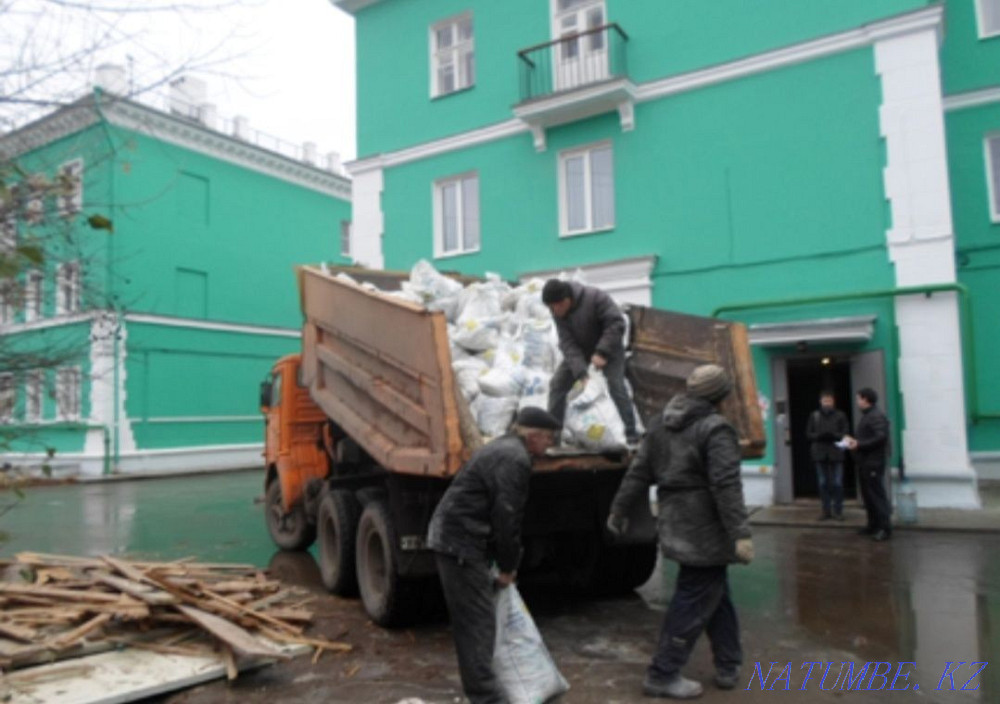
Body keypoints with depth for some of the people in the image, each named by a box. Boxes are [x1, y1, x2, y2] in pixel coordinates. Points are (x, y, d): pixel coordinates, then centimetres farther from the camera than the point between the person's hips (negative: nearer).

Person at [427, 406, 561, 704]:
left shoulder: (502, 449, 18)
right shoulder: (514, 459, -15)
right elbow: (506, 517, -17)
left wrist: (504, 563, 20)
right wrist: (508, 566, -5)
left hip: (453, 538, 11)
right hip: (462, 544, -11)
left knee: (469, 620, 17)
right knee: (478, 622, -7)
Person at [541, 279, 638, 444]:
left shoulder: (595, 297, -30)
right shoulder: (558, 313, -15)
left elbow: (617, 323, -29)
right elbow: (567, 343, -20)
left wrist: (602, 352, -34)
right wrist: (580, 371, -32)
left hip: (608, 347, -5)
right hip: (579, 350, 5)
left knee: (616, 386, -20)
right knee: (557, 385, -3)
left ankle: (631, 434, -11)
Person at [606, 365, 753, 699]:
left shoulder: (661, 424, 7)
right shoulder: (716, 428, -16)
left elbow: (638, 472, 10)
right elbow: (726, 485, -22)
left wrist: (619, 509, 17)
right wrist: (741, 533, -21)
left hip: (677, 526, 8)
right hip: (704, 531, -8)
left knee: (717, 594, 21)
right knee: (694, 600, 2)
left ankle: (728, 666, 30)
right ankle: (662, 675, 9)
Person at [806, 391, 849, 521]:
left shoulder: (840, 415, 2)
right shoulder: (814, 415, 6)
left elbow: (845, 433, -1)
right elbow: (809, 433, 6)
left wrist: (834, 435, -19)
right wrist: (818, 436, -14)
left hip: (836, 453, -1)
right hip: (820, 453, 2)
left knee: (837, 483, 0)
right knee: (823, 483, 6)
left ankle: (838, 510, 12)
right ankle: (826, 510, 15)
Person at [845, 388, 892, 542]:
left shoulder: (877, 416, -14)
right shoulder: (867, 416, 19)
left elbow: (881, 437, -24)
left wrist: (859, 444, -22)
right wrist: (854, 440, 7)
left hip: (873, 462, -10)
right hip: (865, 462, 10)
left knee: (877, 494, -8)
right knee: (868, 494, 13)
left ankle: (885, 528, -4)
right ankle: (873, 525, 21)